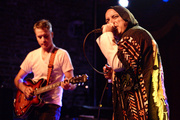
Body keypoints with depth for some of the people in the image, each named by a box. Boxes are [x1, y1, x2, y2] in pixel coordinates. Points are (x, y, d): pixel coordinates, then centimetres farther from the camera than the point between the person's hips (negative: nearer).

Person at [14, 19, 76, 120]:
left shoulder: (62, 54, -1)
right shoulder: (32, 56, 13)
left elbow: (73, 84, -5)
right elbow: (18, 79, 19)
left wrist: (68, 85, -28)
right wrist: (24, 89, -2)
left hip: (51, 105, -4)